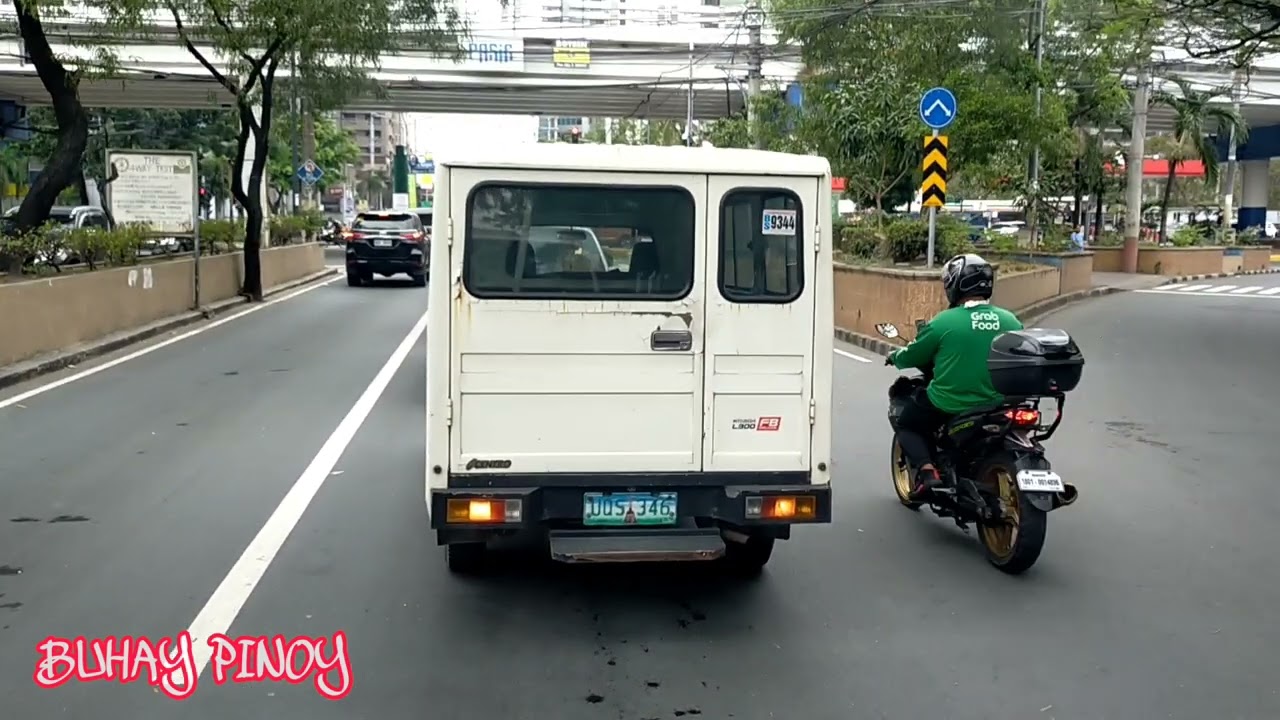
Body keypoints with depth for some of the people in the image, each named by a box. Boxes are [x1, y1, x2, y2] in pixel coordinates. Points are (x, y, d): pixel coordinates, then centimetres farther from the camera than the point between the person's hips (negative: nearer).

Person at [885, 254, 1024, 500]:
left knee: (907, 426, 20)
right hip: (996, 405, 5)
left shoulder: (944, 322, -13)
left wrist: (894, 357, 22)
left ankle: (926, 469, -5)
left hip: (947, 406, -4)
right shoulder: (1010, 321, -2)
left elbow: (910, 357, -1)